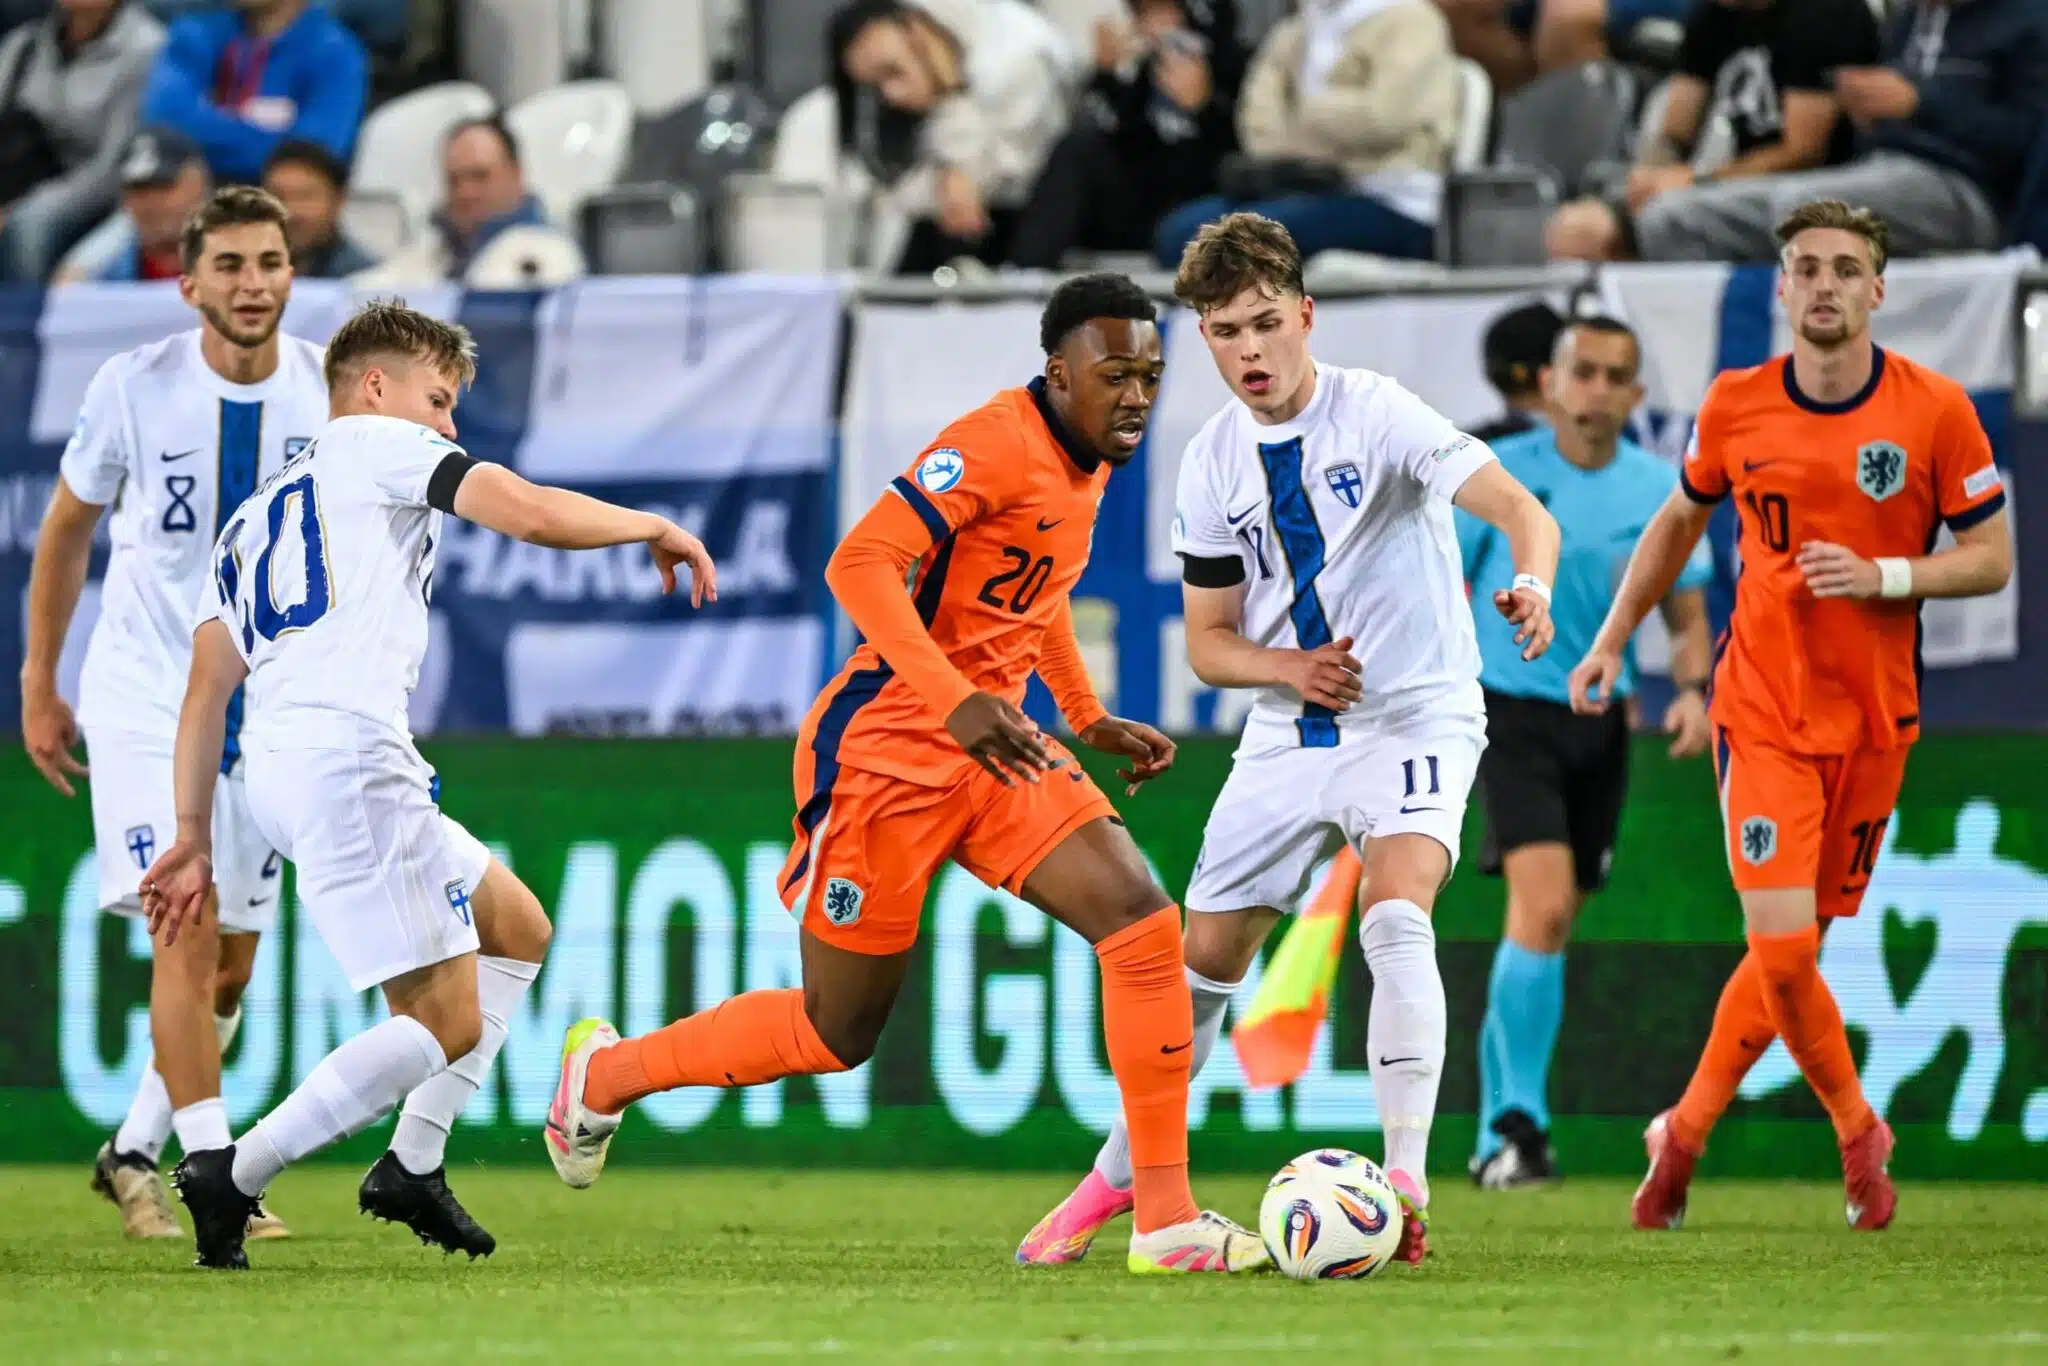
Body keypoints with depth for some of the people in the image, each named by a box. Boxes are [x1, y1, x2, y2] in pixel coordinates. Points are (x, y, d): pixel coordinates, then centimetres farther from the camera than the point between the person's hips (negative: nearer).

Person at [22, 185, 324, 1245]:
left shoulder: (330, 392, -5)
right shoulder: (135, 389, -11)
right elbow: (67, 532, 4)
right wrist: (38, 686, 5)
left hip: (268, 707, 4)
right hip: (145, 693, -4)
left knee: (232, 959, 8)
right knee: (188, 926, -17)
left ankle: (134, 1152, 27)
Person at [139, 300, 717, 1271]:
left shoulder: (252, 518, 29)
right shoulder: (376, 444, 8)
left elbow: (204, 692, 23)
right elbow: (533, 515, -4)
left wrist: (193, 841, 22)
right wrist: (653, 528, 12)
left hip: (273, 768, 9)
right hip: (348, 754, -9)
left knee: (517, 928, 20)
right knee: (446, 1022, -8)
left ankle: (413, 1165, 13)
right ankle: (232, 1178, -12)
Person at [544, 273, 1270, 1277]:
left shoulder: (1088, 458, 9)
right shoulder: (996, 444, -19)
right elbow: (859, 566, -29)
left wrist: (1089, 719, 25)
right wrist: (957, 702, -38)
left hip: (995, 747, 8)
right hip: (885, 750, -8)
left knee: (1141, 920, -14)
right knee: (836, 1033, 5)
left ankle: (1166, 1222, -13)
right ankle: (603, 1073, 31)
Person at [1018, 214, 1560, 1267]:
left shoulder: (1375, 415, -15)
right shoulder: (1213, 464, 1)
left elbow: (1517, 510, -26)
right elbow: (1209, 644, 7)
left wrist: (1530, 585, -49)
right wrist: (1291, 668, -15)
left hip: (1413, 717, -5)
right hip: (1286, 738, 5)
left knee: (1395, 914, -29)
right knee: (1204, 957, 8)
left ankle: (1405, 1181, -30)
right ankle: (1120, 1176, 28)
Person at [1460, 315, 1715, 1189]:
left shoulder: (1660, 491, 3)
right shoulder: (1497, 476, -6)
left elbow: (1686, 616, 10)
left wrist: (1693, 690, -9)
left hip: (1600, 722, 4)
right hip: (1512, 712, -4)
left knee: (1550, 921, 10)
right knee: (1544, 901, -21)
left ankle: (1498, 1133, 23)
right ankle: (1517, 1122, -18)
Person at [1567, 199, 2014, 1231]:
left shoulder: (1936, 411, -6)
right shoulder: (1734, 406, -2)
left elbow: (1992, 558, -2)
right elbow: (1681, 519, 16)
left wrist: (1883, 576, -18)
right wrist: (1613, 639, 14)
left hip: (1874, 718, 1)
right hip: (1763, 709, -1)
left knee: (1794, 952, 7)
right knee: (1781, 945, -15)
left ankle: (1684, 1135, 24)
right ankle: (1857, 1134, 7)